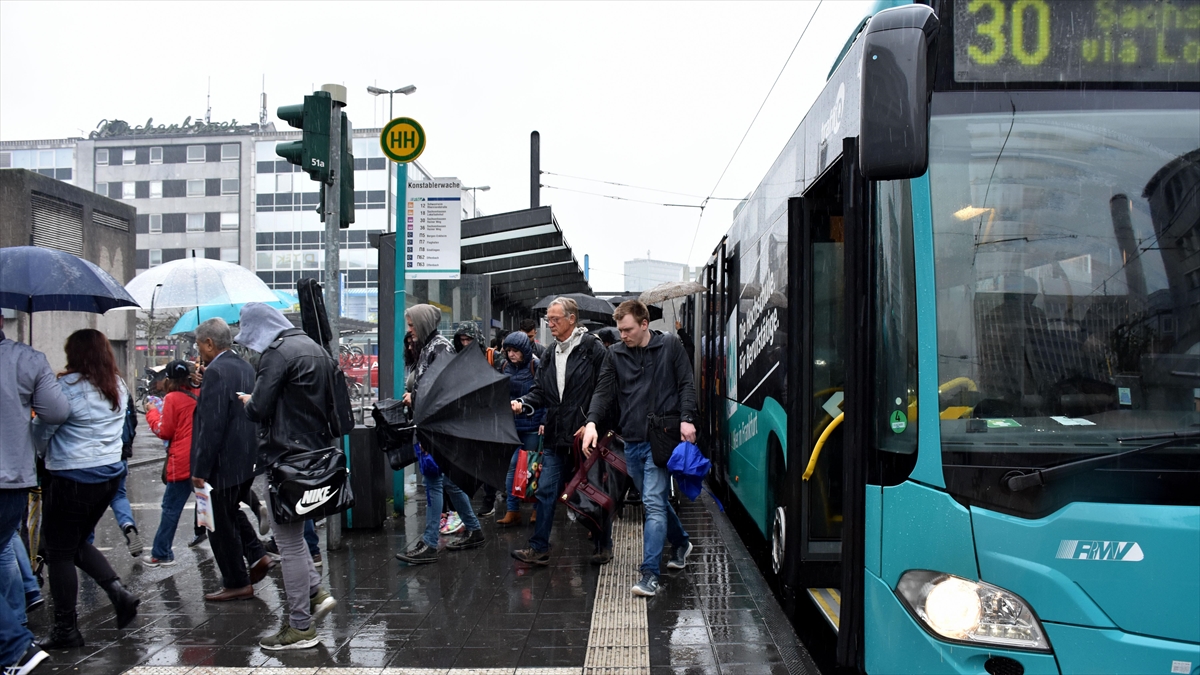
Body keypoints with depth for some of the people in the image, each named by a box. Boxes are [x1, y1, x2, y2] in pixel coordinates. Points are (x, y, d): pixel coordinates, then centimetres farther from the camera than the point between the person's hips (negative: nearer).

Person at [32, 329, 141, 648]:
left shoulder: (68, 386, -16)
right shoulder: (118, 386, 6)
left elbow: (42, 431, -12)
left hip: (72, 478, -7)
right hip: (110, 474, 7)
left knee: (60, 552, 6)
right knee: (78, 543, 23)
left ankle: (65, 629, 12)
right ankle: (119, 593, 8)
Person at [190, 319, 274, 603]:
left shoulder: (217, 372, -20)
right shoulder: (246, 368, 8)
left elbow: (212, 425, -23)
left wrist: (200, 470, -19)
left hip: (223, 464, -9)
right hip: (247, 461, 9)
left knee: (221, 525, 4)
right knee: (232, 512, 26)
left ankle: (237, 584, 14)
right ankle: (257, 555, 19)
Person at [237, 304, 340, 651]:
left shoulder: (277, 352, -14)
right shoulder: (315, 349, 13)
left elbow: (259, 409, -20)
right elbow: (331, 402, 19)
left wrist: (247, 401, 2)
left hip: (287, 456, -9)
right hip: (317, 451, 9)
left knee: (289, 541, -1)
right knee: (291, 531, 23)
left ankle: (300, 627, 6)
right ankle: (315, 593, 17)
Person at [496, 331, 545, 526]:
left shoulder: (537, 367, -9)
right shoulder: (508, 368, 8)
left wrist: (545, 421, -17)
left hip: (532, 425, -5)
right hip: (512, 425, 5)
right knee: (512, 466, -1)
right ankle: (512, 511, 3)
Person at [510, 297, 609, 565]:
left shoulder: (592, 349, -8)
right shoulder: (550, 353, 12)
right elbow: (540, 390, 15)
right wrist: (523, 402, -5)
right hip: (555, 436, 6)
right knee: (546, 491, 4)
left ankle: (603, 545, 24)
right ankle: (539, 548, 11)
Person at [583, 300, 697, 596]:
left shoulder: (670, 345, 0)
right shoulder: (615, 354, 8)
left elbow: (686, 384, 0)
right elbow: (604, 392, 4)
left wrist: (686, 419, -13)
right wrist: (592, 421, -12)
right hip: (632, 441, 5)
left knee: (653, 503, -12)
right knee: (656, 500, 18)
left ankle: (649, 574, -10)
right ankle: (681, 543, 42)